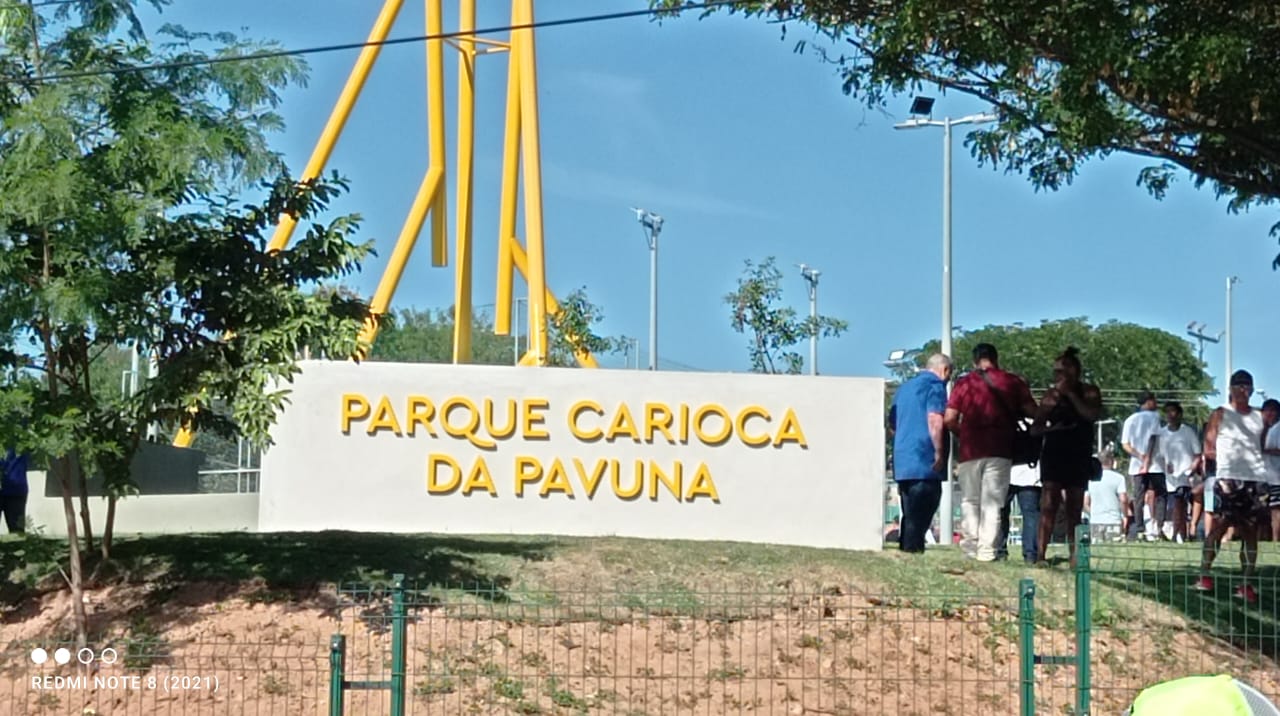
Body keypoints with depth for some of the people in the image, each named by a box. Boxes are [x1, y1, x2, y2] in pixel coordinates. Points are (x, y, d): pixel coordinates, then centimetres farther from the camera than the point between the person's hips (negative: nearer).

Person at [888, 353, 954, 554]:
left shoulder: (904, 387, 20)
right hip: (925, 462, -8)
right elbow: (935, 420, -19)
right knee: (920, 516, -8)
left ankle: (905, 550, 13)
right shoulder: (935, 385, -5)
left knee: (910, 513, 13)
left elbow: (892, 425, 24)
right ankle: (913, 550, -11)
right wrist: (939, 453, -16)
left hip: (901, 463, 8)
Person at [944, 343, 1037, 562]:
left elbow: (950, 419, -2)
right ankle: (987, 550, -2)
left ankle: (971, 545, 6)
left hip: (970, 451, 0)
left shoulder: (964, 383, 3)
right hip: (1000, 451, 0)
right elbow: (1032, 411, 0)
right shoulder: (1012, 382, 4)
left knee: (970, 501, 11)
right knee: (993, 502, 3)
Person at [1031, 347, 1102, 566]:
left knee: (1074, 510, 5)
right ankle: (1040, 555, -18)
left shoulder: (1089, 391, 3)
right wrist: (1050, 428, -12)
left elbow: (1092, 414, -17)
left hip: (1078, 457, 0)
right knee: (1049, 507, -11)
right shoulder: (1051, 394, 7)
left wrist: (1070, 394, -16)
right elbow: (1035, 427, 7)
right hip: (1053, 455, 0)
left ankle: (1074, 557, 9)